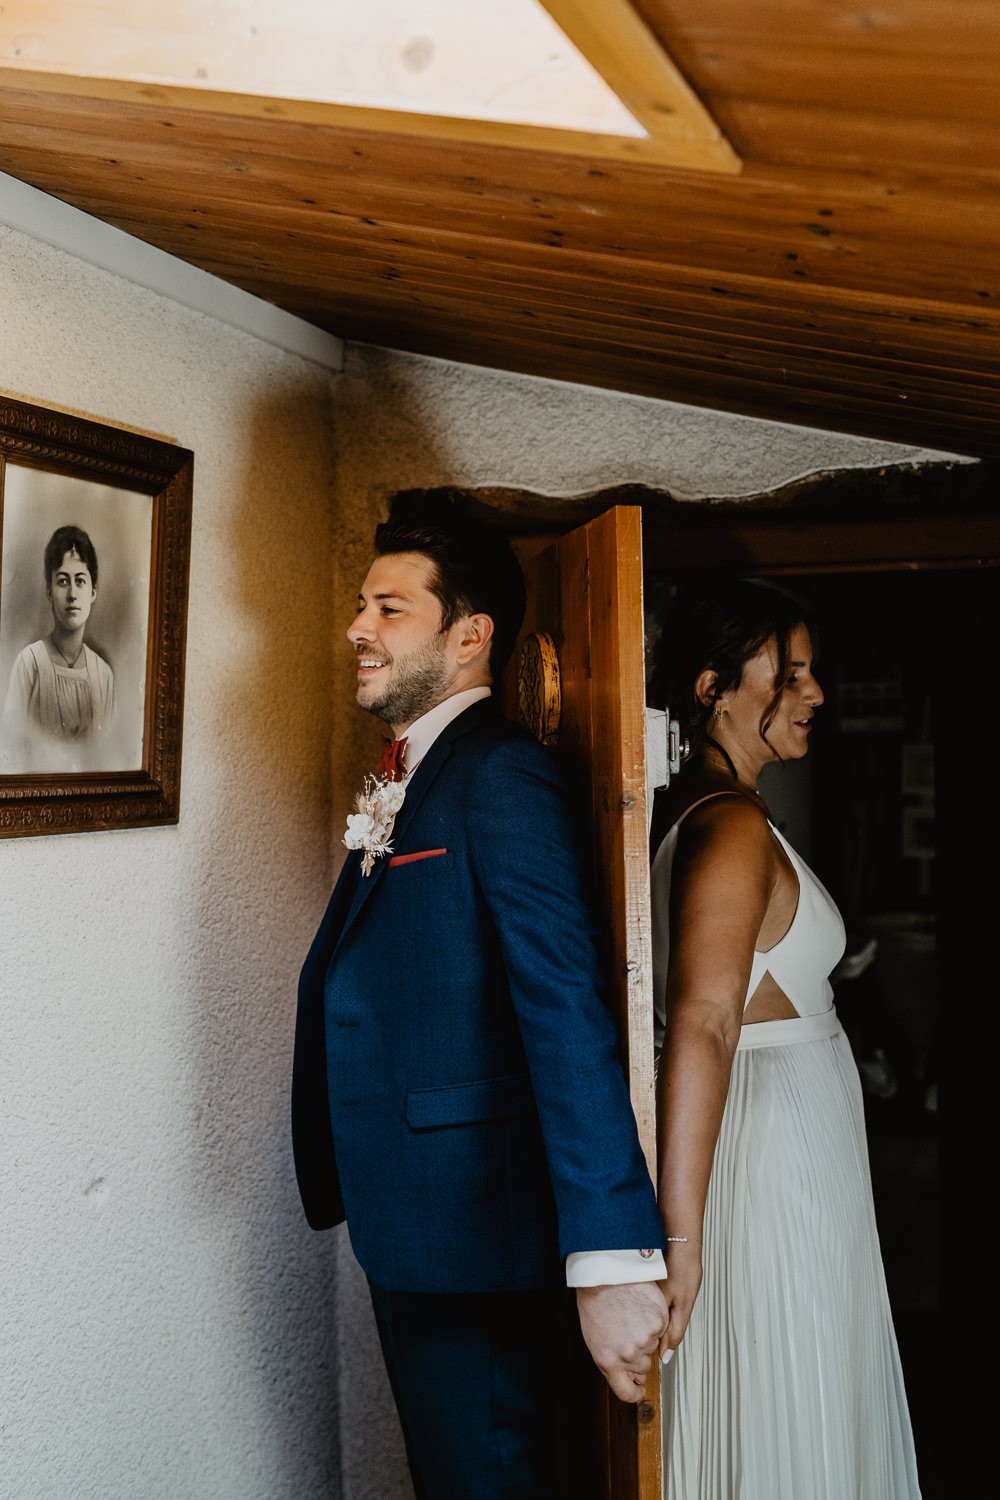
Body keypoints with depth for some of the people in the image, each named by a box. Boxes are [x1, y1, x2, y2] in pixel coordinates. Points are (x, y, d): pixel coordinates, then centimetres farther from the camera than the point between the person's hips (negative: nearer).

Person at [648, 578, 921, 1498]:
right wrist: (681, 1233, -29)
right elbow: (701, 1027, -28)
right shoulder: (735, 826, -20)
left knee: (744, 1421, 18)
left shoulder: (679, 811, 9)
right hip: (776, 1146, -9)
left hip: (777, 1138, 9)